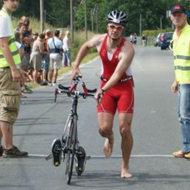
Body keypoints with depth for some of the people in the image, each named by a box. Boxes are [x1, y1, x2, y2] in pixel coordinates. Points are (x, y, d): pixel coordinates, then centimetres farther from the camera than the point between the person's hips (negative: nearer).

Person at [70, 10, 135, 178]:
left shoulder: (127, 49, -23)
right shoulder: (99, 40, -9)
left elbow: (118, 73, -34)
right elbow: (86, 46, 16)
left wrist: (102, 90, -46)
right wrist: (76, 66, 10)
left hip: (124, 87, -3)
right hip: (106, 86, 3)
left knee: (125, 129, -11)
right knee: (104, 128, -9)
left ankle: (125, 167, 6)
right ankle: (110, 139, 31)